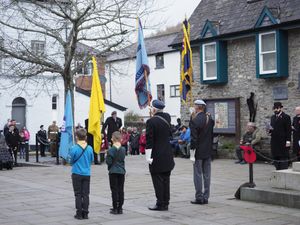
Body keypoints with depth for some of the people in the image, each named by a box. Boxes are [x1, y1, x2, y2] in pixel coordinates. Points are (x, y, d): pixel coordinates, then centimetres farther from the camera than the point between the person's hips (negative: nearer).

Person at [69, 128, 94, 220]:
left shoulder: (74, 148, -14)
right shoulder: (90, 148, -5)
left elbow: (71, 161, -5)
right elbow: (91, 160, 6)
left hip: (77, 174, -3)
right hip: (87, 174, 3)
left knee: (78, 194, 6)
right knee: (86, 194, 9)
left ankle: (79, 214, 7)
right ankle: (85, 213, 11)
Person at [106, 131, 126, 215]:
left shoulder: (111, 150, -14)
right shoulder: (123, 149, 0)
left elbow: (109, 162, -15)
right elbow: (123, 159, 6)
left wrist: (107, 157, 3)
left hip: (113, 172, -4)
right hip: (122, 171, 4)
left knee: (114, 190, 2)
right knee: (121, 190, 9)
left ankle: (115, 208, 2)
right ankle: (120, 208, 11)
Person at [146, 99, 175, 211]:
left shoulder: (151, 121, -14)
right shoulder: (167, 118, 4)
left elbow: (149, 140, -16)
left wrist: (148, 156, -14)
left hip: (156, 157, -6)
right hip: (167, 156, 6)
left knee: (158, 181, 0)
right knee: (165, 180, 12)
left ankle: (160, 204, 3)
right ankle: (165, 203, 17)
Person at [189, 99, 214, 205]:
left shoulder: (195, 120, -14)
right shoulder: (210, 119, 5)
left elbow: (193, 137, -14)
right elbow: (211, 135, 11)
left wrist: (192, 149, -11)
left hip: (199, 151, -6)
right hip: (208, 151, 6)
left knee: (198, 174, 0)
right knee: (207, 174, 9)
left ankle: (199, 197, 2)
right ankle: (206, 197, 14)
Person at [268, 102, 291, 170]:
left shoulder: (286, 117, -4)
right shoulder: (273, 117, 16)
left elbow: (289, 130, -8)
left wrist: (288, 141, -14)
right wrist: (270, 130, -1)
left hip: (283, 142, -6)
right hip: (274, 141, 6)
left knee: (283, 156, -6)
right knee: (276, 157, 8)